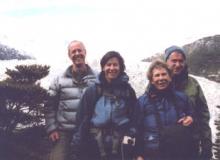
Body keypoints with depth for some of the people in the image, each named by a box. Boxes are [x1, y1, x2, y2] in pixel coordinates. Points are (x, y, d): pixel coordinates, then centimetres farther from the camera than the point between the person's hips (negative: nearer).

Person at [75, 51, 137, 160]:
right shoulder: (93, 90, 2)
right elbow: (82, 118, 3)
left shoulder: (127, 90, 4)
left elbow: (134, 118, 7)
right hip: (96, 145, 0)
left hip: (120, 146, 0)